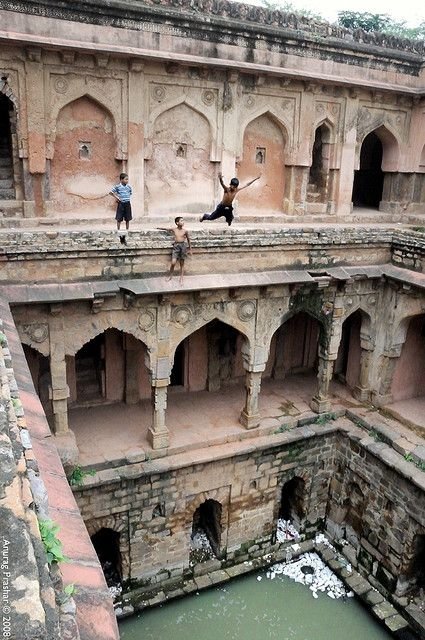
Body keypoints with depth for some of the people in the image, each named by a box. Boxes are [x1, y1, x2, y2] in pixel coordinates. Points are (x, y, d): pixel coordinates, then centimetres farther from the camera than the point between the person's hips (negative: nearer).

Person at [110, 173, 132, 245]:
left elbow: (131, 192, 22)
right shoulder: (117, 187, -8)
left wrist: (127, 197, 9)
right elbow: (111, 192, -3)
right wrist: (116, 197, -9)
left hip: (127, 204, 3)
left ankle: (127, 231, 18)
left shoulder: (129, 187, 3)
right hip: (121, 204, -3)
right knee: (119, 219, 1)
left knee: (127, 219, 7)